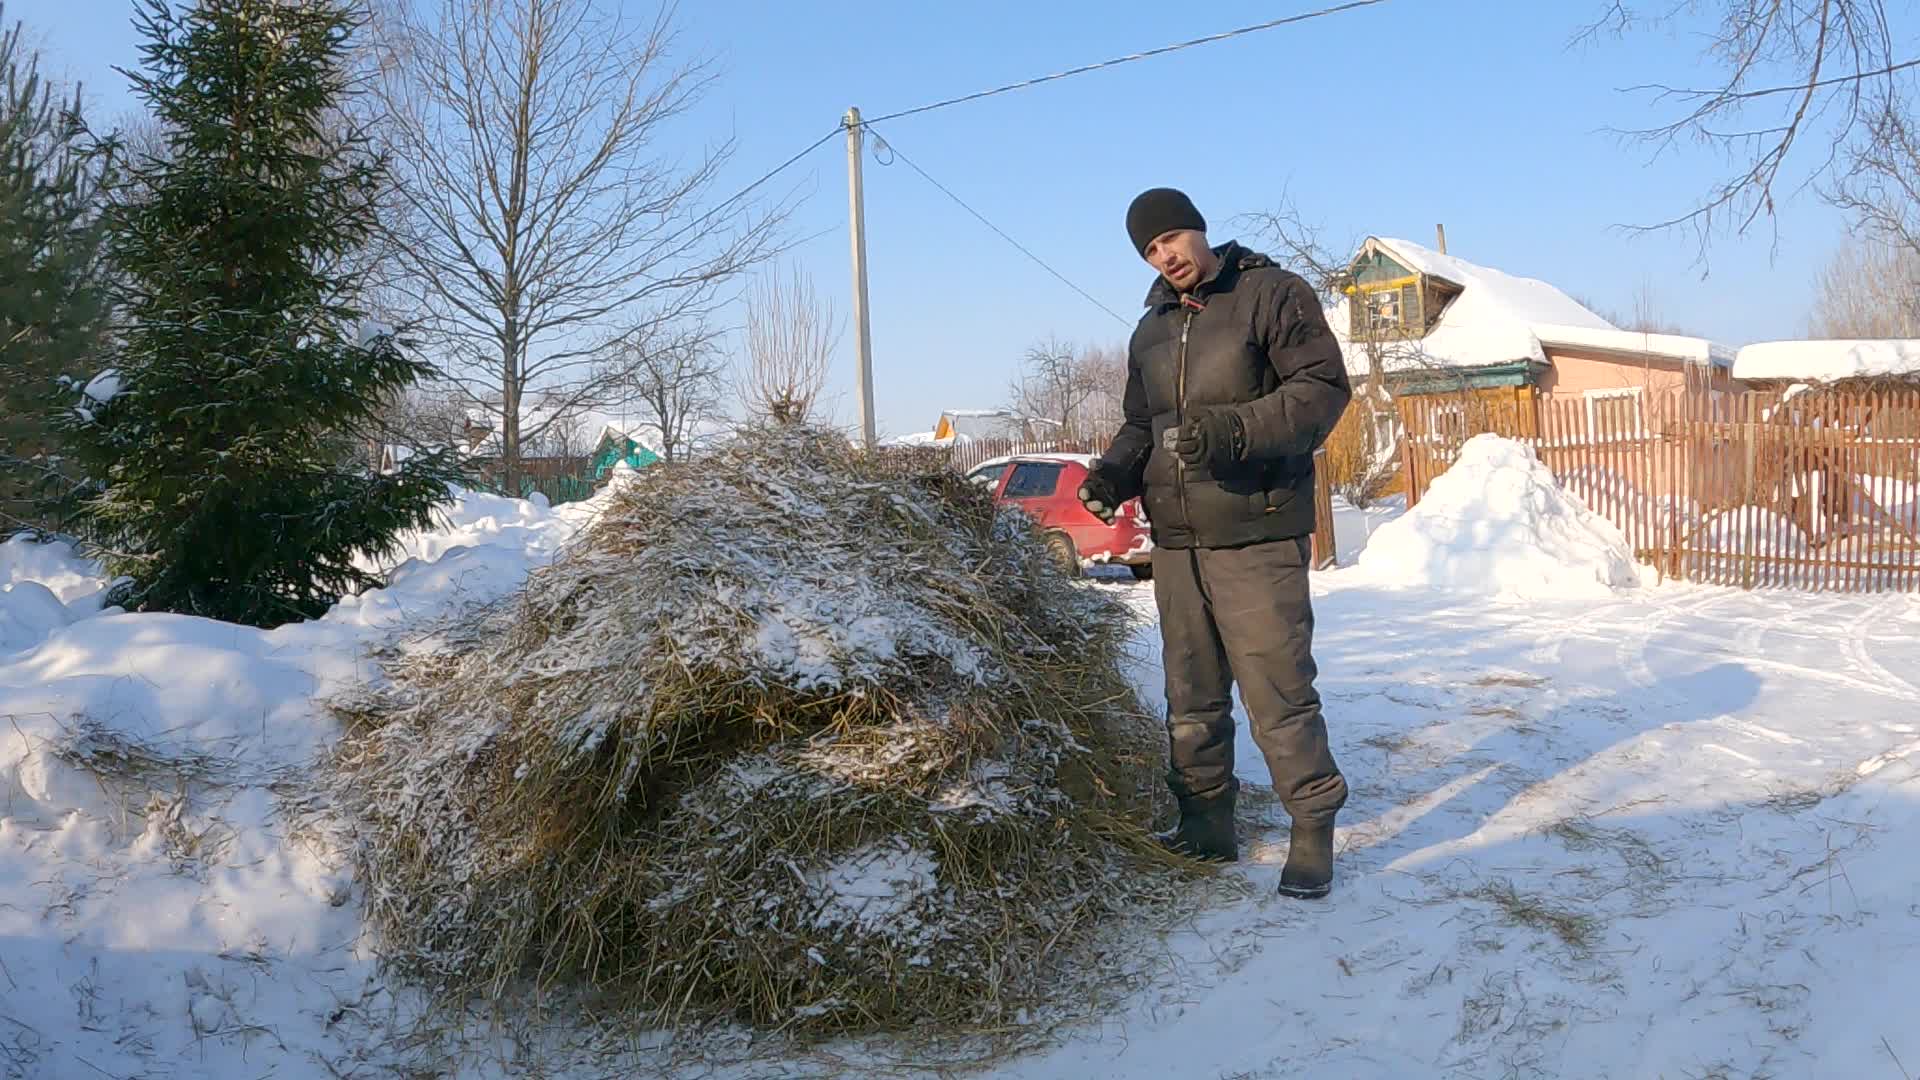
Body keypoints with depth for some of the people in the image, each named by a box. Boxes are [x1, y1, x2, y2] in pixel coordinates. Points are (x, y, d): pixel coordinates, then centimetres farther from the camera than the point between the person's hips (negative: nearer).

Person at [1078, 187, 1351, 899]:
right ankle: (1205, 823, 24)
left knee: (1277, 691, -7)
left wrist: (1237, 431, -24)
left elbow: (1324, 387, -11)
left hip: (1256, 537, -7)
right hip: (1175, 541, 7)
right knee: (1190, 696, 13)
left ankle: (1312, 831, 5)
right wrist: (1113, 472, 4)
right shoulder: (1150, 331, 19)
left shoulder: (1271, 294, -3)